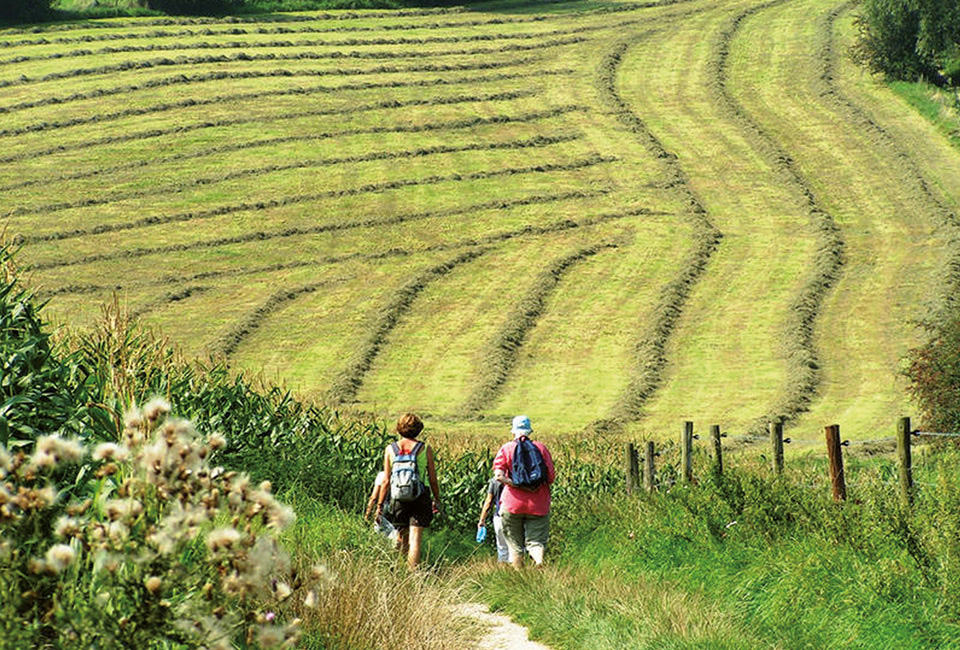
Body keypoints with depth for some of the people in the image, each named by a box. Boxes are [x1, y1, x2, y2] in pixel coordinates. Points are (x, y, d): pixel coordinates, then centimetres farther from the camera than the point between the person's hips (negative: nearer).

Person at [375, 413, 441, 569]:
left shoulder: (390, 449, 1)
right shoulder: (425, 449, -2)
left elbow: (386, 481, 1)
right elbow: (433, 479, 2)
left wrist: (380, 505, 7)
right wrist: (437, 500, 15)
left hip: (398, 498, 1)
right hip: (420, 498, -1)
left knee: (402, 537, 16)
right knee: (415, 539, -1)